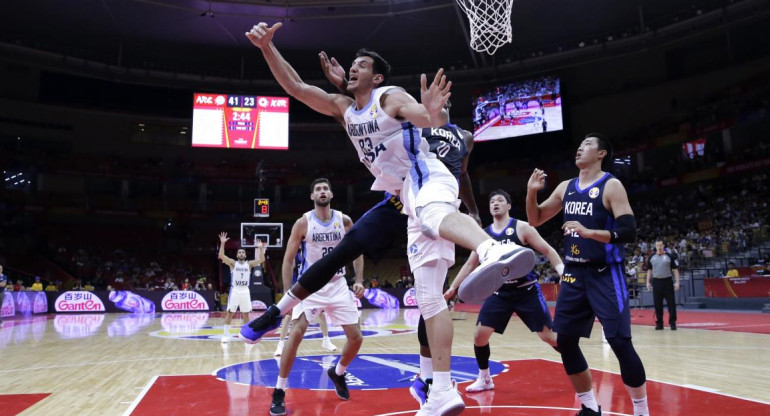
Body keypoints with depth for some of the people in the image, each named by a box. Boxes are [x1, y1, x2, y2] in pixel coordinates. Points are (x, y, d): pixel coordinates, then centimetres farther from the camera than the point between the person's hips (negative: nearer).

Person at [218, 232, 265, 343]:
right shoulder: (233, 263, 1)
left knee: (246, 313, 9)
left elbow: (261, 259, -2)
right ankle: (225, 334, 2)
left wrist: (261, 248, -11)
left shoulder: (249, 264, 8)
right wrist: (222, 243, -22)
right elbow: (221, 256, -13)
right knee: (230, 312, -3)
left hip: (245, 291, 3)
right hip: (235, 291, -3)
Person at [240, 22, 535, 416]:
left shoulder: (392, 97, -4)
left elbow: (429, 118, -23)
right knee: (428, 295, 0)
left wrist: (432, 114, -47)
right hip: (402, 195, 7)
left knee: (433, 215, -46)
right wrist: (267, 47, 1)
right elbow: (295, 86, 13)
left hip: (426, 180, -7)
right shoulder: (342, 107, 16)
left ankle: (494, 252, -77)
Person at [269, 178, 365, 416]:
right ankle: (279, 392, -6)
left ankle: (337, 373, 32)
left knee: (356, 338, 2)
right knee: (296, 334, -19)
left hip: (338, 285, 3)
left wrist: (359, 280, -3)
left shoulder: (344, 221, -1)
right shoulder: (303, 223, -9)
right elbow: (288, 259, -6)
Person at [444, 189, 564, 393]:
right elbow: (470, 264, 11)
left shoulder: (522, 228, -8)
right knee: (480, 335, -2)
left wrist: (563, 272, -20)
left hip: (527, 291, -4)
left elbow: (548, 250, -6)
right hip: (500, 293, 4)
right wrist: (453, 288, 8)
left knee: (548, 335, -2)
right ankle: (484, 379, 18)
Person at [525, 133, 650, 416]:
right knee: (565, 341, 6)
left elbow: (629, 233, -15)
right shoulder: (565, 188, 11)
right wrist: (531, 192, 0)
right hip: (574, 274, 6)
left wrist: (588, 232, -27)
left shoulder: (611, 186, -7)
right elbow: (535, 220, 16)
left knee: (620, 343, -8)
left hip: (605, 275, -6)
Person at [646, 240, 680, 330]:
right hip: (656, 281, 2)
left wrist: (677, 282, -8)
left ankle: (672, 323, 8)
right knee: (657, 304, 5)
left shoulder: (670, 256, 0)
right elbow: (649, 270, 14)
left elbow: (675, 269, -1)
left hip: (667, 281, -2)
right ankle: (659, 323, 14)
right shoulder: (652, 257, 8)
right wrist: (648, 282, 8)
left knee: (671, 303, -1)